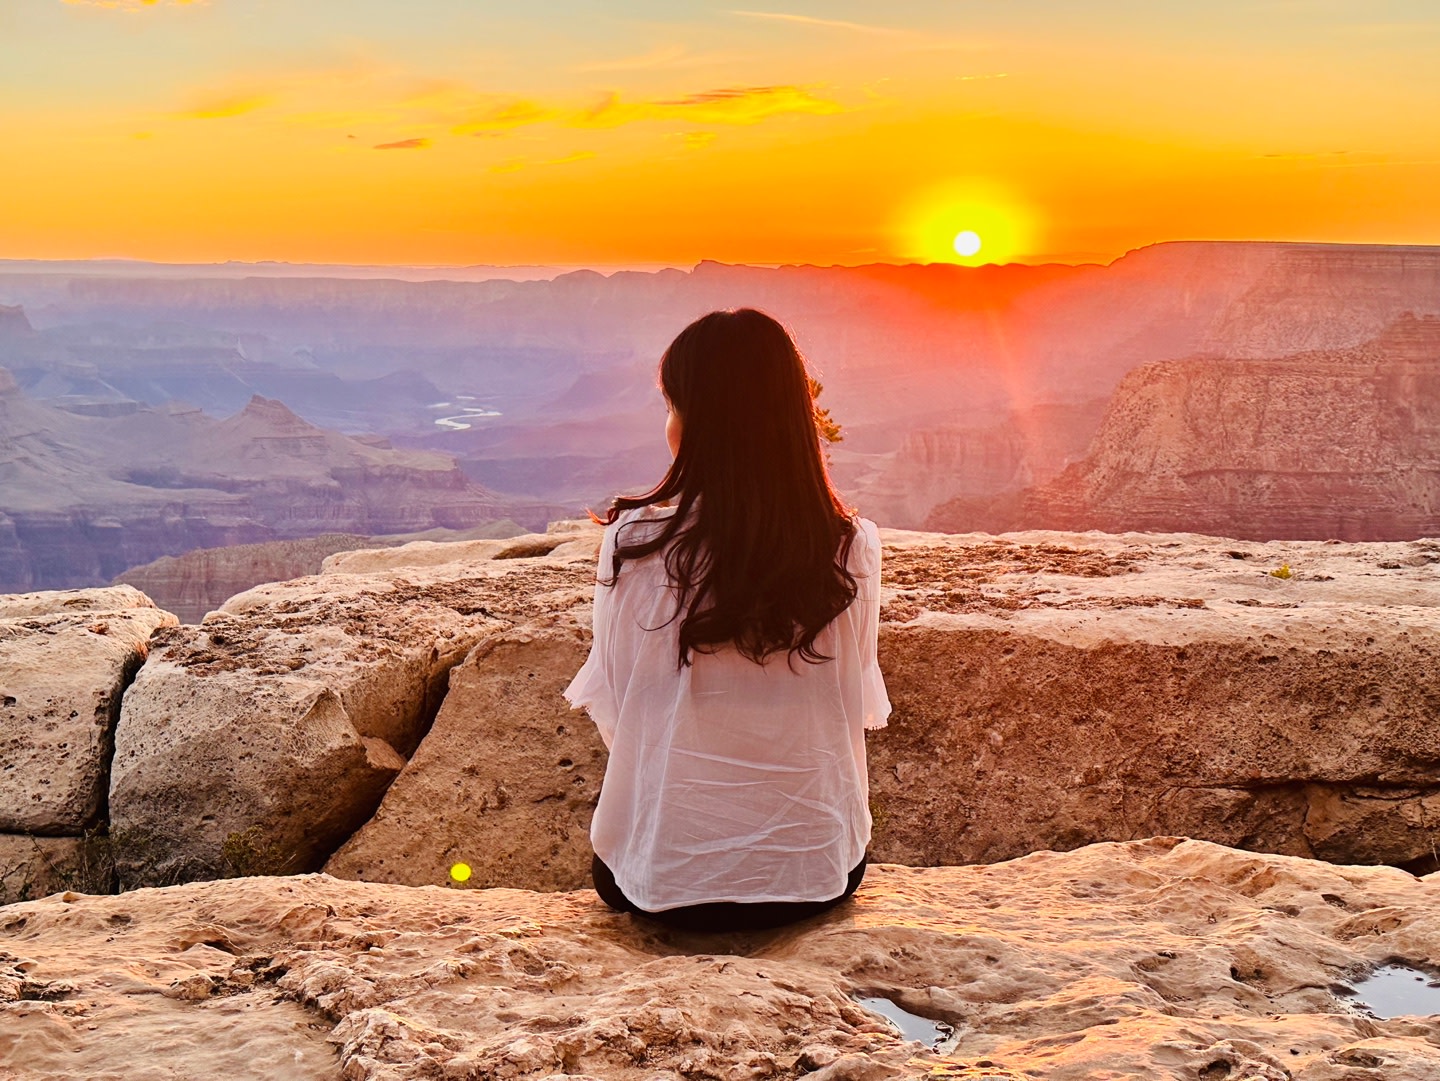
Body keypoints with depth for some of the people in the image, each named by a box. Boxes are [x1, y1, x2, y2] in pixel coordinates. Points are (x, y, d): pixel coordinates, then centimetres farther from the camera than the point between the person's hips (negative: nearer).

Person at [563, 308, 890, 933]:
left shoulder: (633, 540, -15)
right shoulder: (852, 548, -11)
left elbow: (612, 714, -5)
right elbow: (853, 711, 1)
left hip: (664, 883, -1)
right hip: (820, 879, 2)